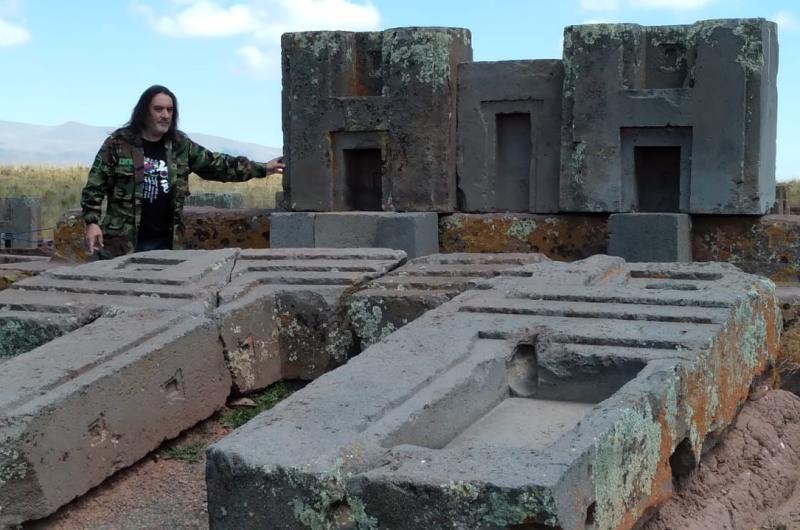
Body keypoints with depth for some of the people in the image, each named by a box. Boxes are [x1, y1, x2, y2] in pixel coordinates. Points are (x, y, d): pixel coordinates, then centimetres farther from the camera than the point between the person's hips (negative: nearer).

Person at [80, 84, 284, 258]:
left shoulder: (180, 146, 10)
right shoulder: (118, 143, -2)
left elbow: (217, 164, 12)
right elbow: (95, 186, -1)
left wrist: (261, 169, 7)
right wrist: (92, 222, -13)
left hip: (164, 243, 4)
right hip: (122, 244, -4)